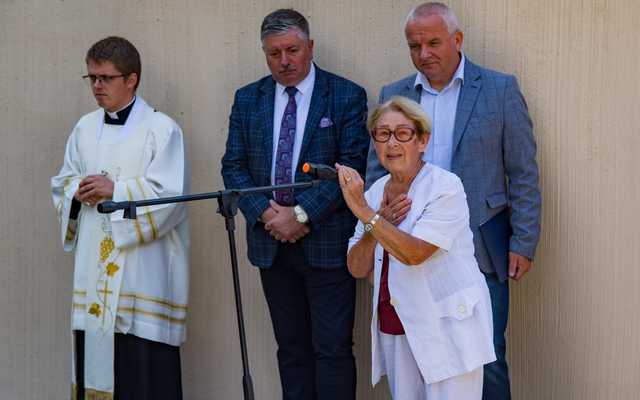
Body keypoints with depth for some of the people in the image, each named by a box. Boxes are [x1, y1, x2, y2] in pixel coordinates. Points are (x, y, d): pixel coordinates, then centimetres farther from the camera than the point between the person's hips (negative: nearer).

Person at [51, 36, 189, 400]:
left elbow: (170, 193, -12)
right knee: (94, 349, 4)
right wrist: (78, 191, -3)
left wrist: (116, 189, -15)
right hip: (93, 262, 5)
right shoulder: (85, 128, 14)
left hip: (143, 268, -5)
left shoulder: (162, 129, -4)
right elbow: (62, 184, 20)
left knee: (144, 362, -6)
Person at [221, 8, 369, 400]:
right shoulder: (248, 99, 9)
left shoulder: (347, 96, -3)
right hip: (272, 243, 4)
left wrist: (301, 214, -15)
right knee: (292, 349, 12)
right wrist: (265, 212, -10)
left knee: (332, 349, -3)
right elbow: (234, 166, 6)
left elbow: (353, 166, -10)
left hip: (326, 242, -4)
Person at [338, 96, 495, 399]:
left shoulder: (446, 187, -12)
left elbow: (413, 254, -24)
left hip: (446, 328, -6)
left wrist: (363, 211, -24)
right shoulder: (375, 192, 7)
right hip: (395, 328, 6)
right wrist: (377, 223, -10)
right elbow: (357, 269, 6)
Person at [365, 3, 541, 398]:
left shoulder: (500, 89, 1)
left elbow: (523, 175, 0)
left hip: (480, 250, -3)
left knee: (486, 358, -1)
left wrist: (523, 243, -4)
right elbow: (377, 172, 12)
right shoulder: (393, 95, 9)